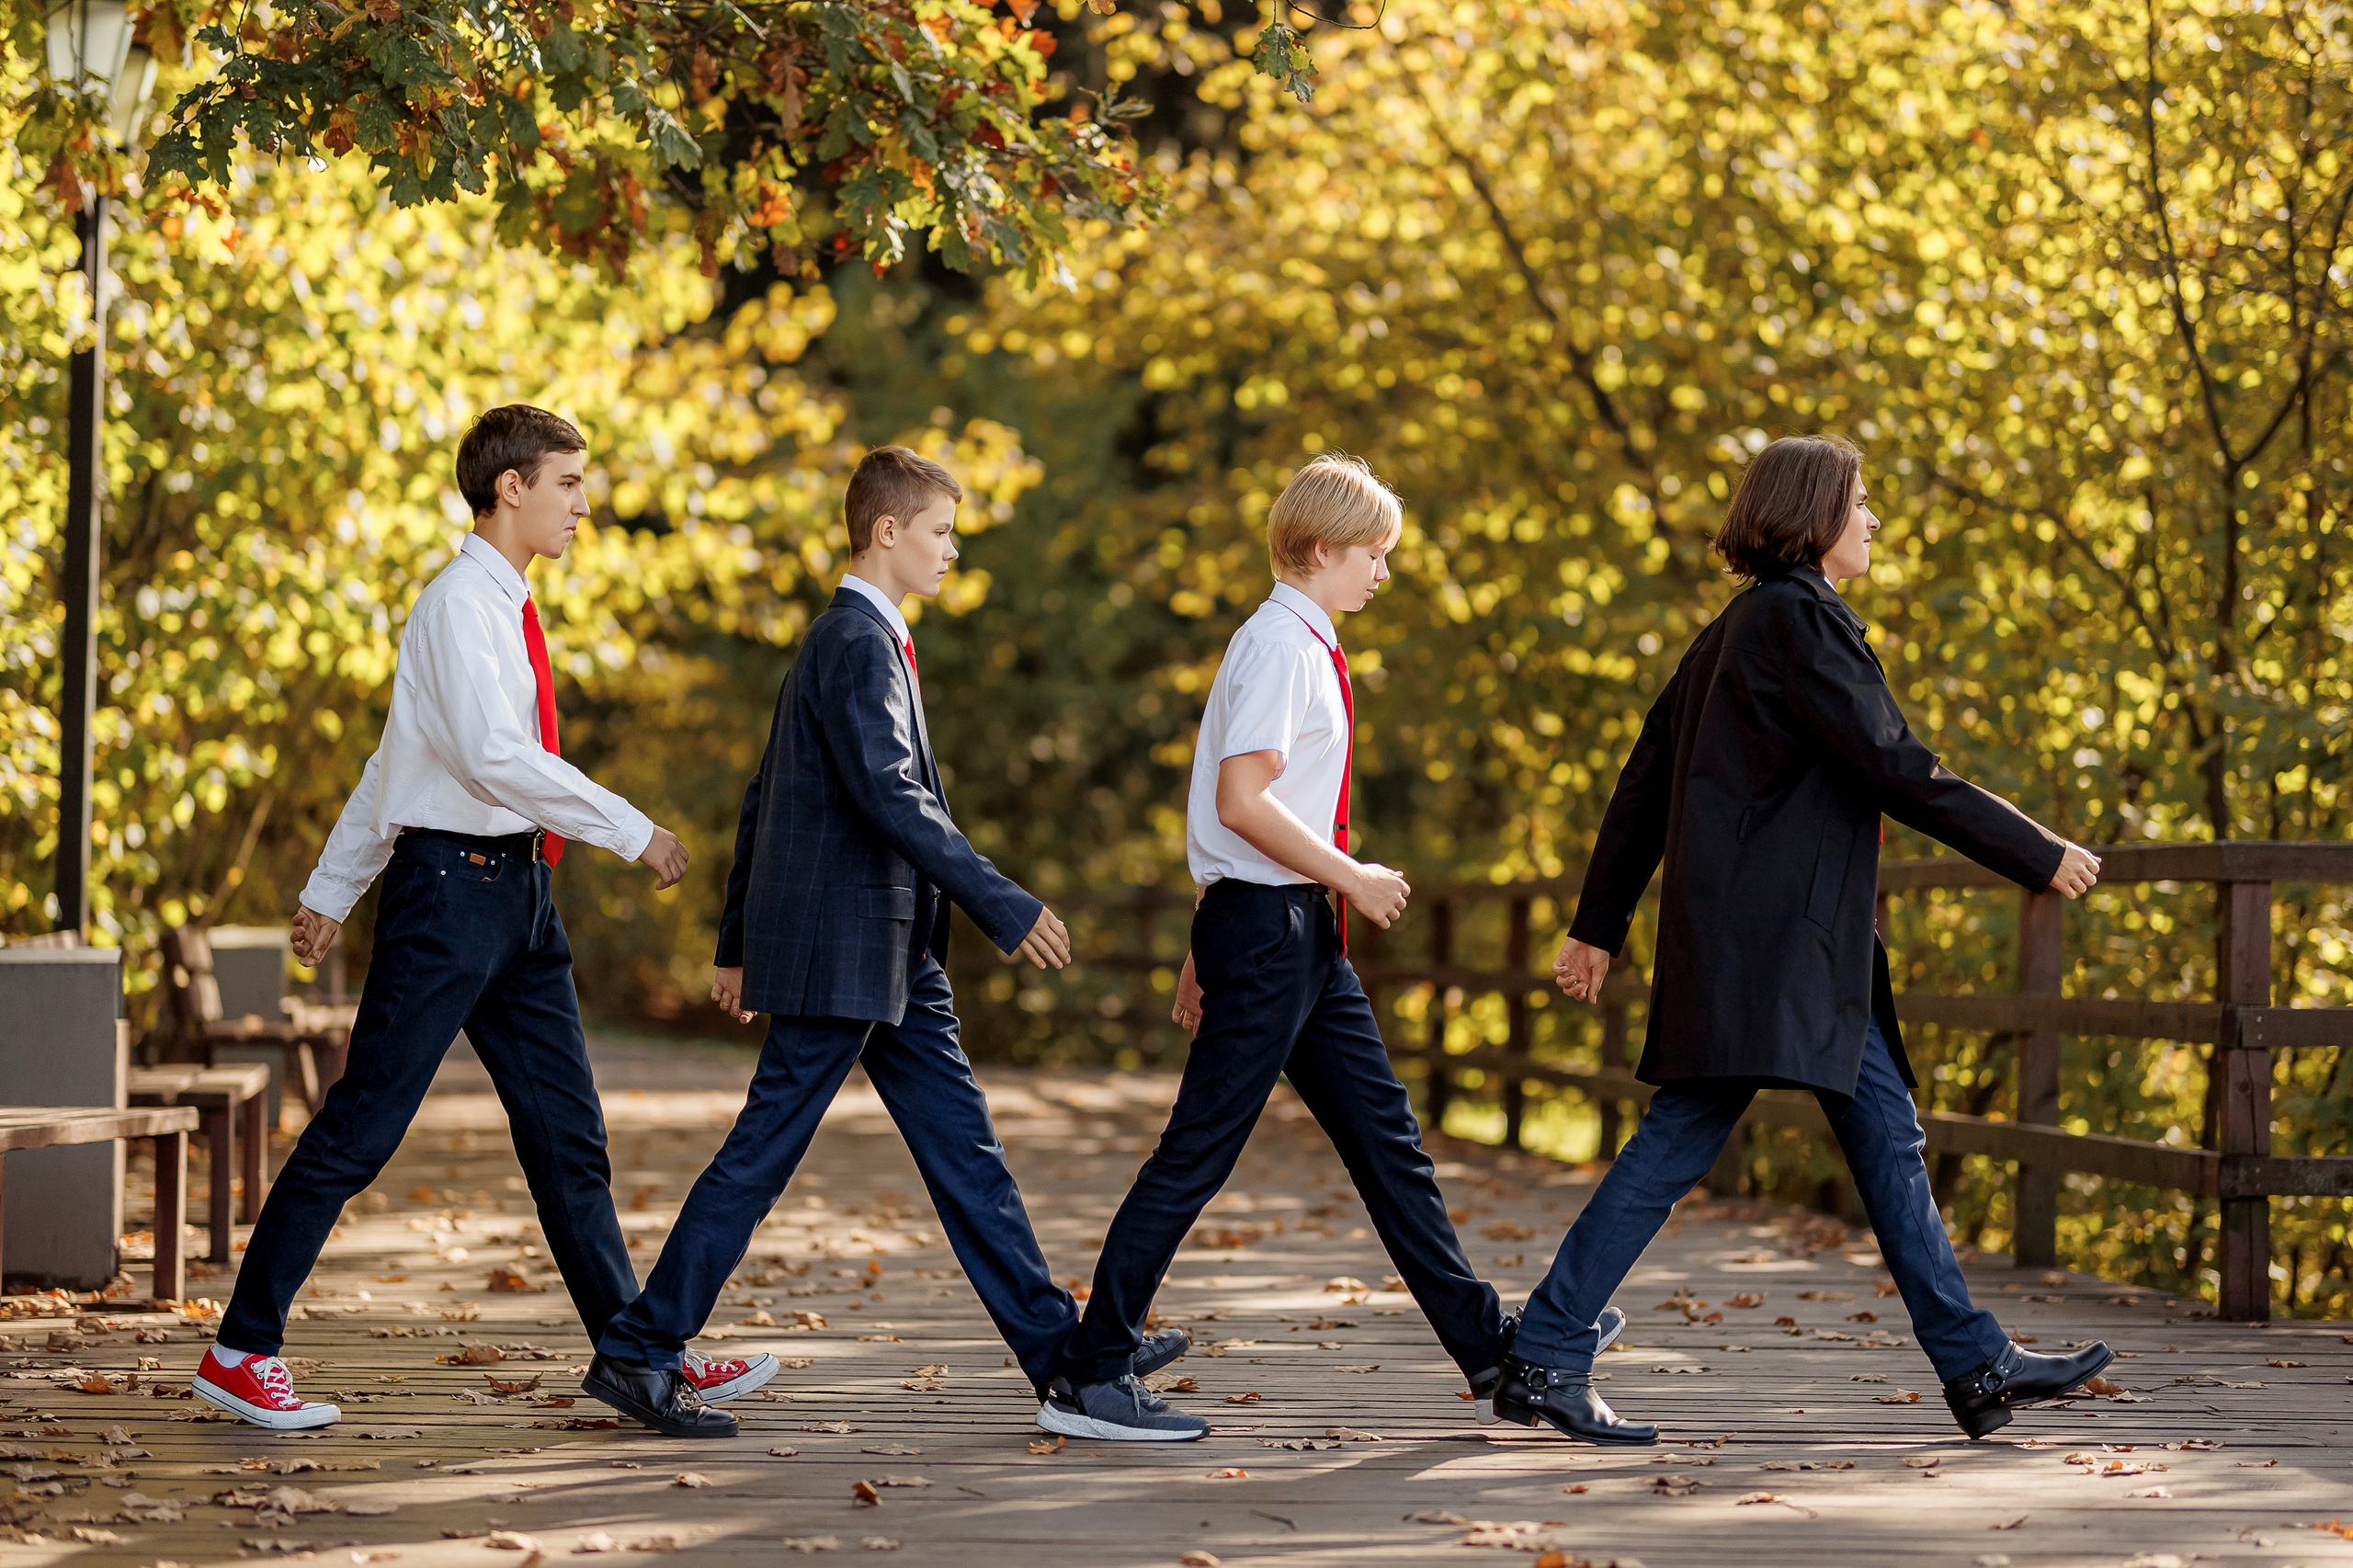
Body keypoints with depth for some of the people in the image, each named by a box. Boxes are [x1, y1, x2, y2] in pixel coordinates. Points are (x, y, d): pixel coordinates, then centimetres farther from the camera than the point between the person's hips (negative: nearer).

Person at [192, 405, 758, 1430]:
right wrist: (630, 831, -19)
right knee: (361, 1127, -4)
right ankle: (241, 1351, 3)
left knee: (568, 1135, 9)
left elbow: (395, 757, 22)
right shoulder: (461, 602, -12)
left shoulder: (507, 609, 16)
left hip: (517, 889, 9)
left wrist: (332, 887, 25)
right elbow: (493, 755, -24)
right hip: (451, 883, -9)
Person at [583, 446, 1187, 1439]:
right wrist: (1003, 908, -25)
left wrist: (738, 941, 24)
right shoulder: (860, 643, -14)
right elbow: (892, 796, -25)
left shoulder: (843, 638, 17)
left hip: (889, 956, 10)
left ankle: (1058, 1348, 9)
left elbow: (766, 796, 21)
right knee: (763, 1152, -4)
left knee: (962, 1147, 8)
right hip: (840, 948, -10)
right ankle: (637, 1353, 3)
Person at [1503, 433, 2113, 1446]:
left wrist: (1598, 925, 22)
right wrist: (2040, 858, -8)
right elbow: (1898, 771, -15)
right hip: (1765, 936, -11)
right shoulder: (1800, 619, -11)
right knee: (1683, 1136, -10)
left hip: (1808, 948, 11)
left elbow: (1644, 783, 20)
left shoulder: (1735, 630, 19)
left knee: (1885, 1132, 9)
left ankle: (1975, 1365, 11)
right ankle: (1545, 1360, -8)